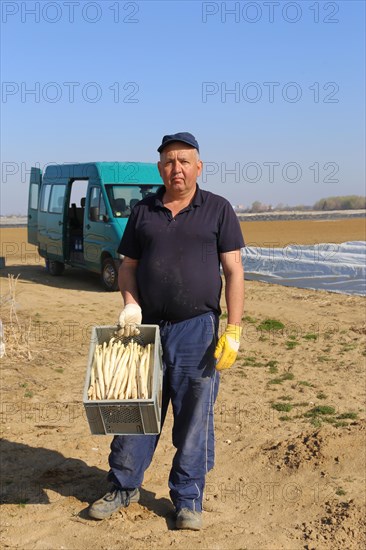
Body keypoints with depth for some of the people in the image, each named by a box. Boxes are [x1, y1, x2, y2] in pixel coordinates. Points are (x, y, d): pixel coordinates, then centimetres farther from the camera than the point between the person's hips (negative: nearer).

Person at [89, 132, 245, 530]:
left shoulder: (217, 209, 1)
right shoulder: (143, 211, 9)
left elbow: (233, 271, -2)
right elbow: (128, 265, 13)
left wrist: (232, 331, -10)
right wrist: (130, 303, -6)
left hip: (197, 329, -2)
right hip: (146, 328, 3)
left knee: (194, 419, 5)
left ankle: (188, 499, 21)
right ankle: (124, 487, 27)